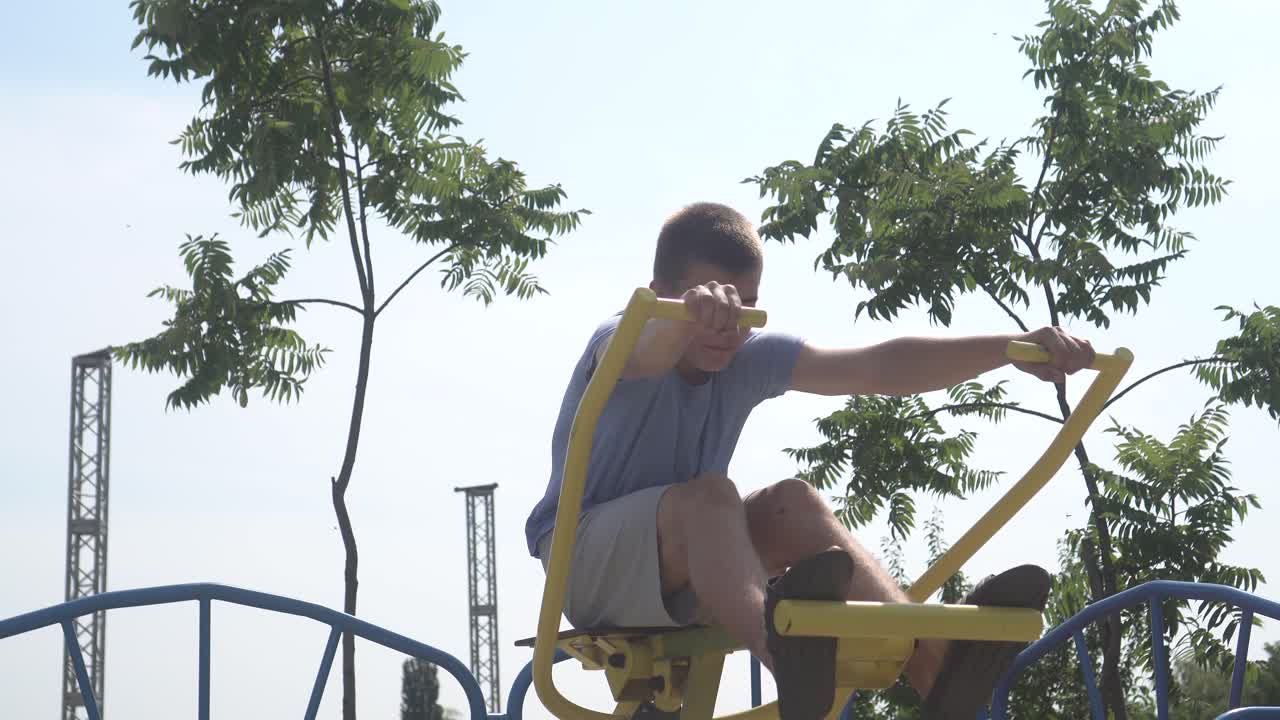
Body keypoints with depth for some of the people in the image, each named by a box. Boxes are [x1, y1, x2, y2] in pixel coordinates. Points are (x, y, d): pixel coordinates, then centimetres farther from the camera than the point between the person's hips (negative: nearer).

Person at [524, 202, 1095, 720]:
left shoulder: (752, 357, -1)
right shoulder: (617, 345, -17)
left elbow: (879, 368, -12)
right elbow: (643, 352, -44)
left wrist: (1010, 348, -25)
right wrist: (687, 318, -69)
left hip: (684, 584, 5)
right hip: (581, 560, -5)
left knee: (791, 501, -22)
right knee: (706, 494, -34)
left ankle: (932, 661, -41)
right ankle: (784, 654, -65)